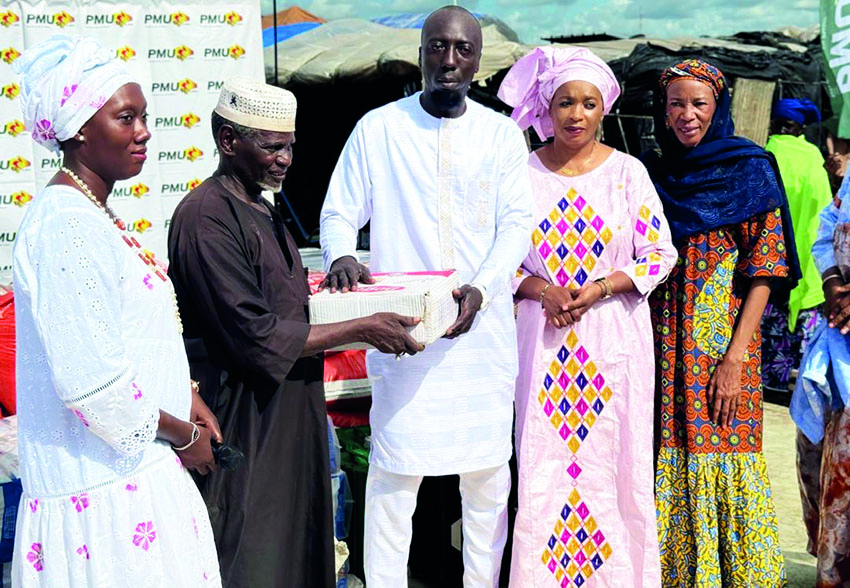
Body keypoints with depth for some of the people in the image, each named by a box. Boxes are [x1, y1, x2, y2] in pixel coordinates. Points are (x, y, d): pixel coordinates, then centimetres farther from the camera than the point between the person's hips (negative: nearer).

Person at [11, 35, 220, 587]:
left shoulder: (94, 215, 12)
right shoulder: (66, 224, -19)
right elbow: (91, 380, -24)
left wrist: (185, 396, 10)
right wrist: (182, 434, -11)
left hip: (133, 472, 10)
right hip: (105, 486, -10)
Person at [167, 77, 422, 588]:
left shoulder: (263, 210, 14)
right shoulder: (207, 217, -17)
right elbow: (257, 337, -21)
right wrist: (361, 329, -17)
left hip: (290, 421, 10)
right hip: (246, 426, -10)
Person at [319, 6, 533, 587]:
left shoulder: (502, 133, 8)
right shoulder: (378, 128, 4)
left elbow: (517, 223, 2)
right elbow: (340, 212, 6)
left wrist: (480, 288, -15)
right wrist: (341, 256, -17)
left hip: (484, 323, 2)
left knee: (488, 463, 7)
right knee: (396, 463, -3)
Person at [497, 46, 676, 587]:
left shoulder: (628, 171, 2)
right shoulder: (523, 172, 4)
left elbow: (660, 253, 2)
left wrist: (599, 289, -11)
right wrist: (544, 291, -11)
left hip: (615, 339, 0)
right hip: (543, 337, 1)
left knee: (615, 461, 1)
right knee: (542, 464, 1)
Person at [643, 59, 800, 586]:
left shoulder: (749, 172, -1)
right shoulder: (652, 173, 10)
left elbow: (763, 270, -6)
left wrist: (736, 355, -14)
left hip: (723, 341, -3)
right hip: (663, 345, 4)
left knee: (721, 451, -3)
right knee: (664, 458, 4)